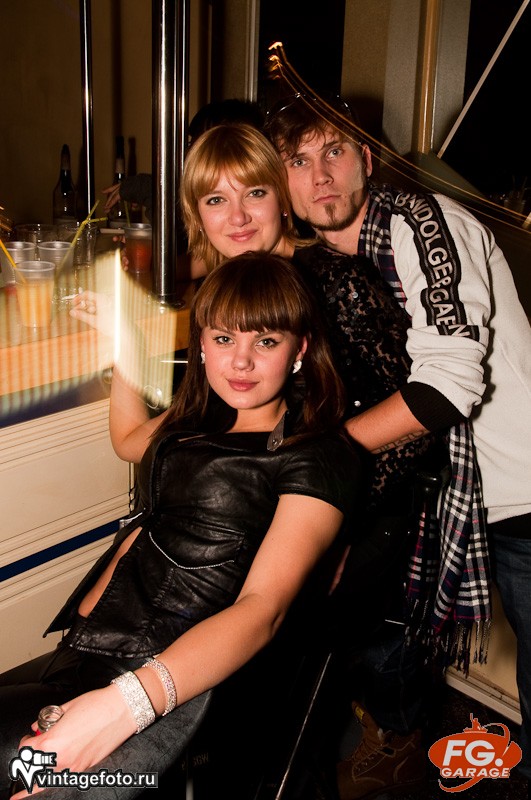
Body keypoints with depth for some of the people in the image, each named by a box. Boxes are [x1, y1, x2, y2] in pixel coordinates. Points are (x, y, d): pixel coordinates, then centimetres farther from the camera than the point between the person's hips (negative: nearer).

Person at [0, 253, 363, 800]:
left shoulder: (317, 455, -6)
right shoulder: (200, 422, 17)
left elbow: (263, 608, -19)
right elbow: (129, 441, 42)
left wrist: (129, 701, -33)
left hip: (177, 686, -7)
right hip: (82, 652, 8)